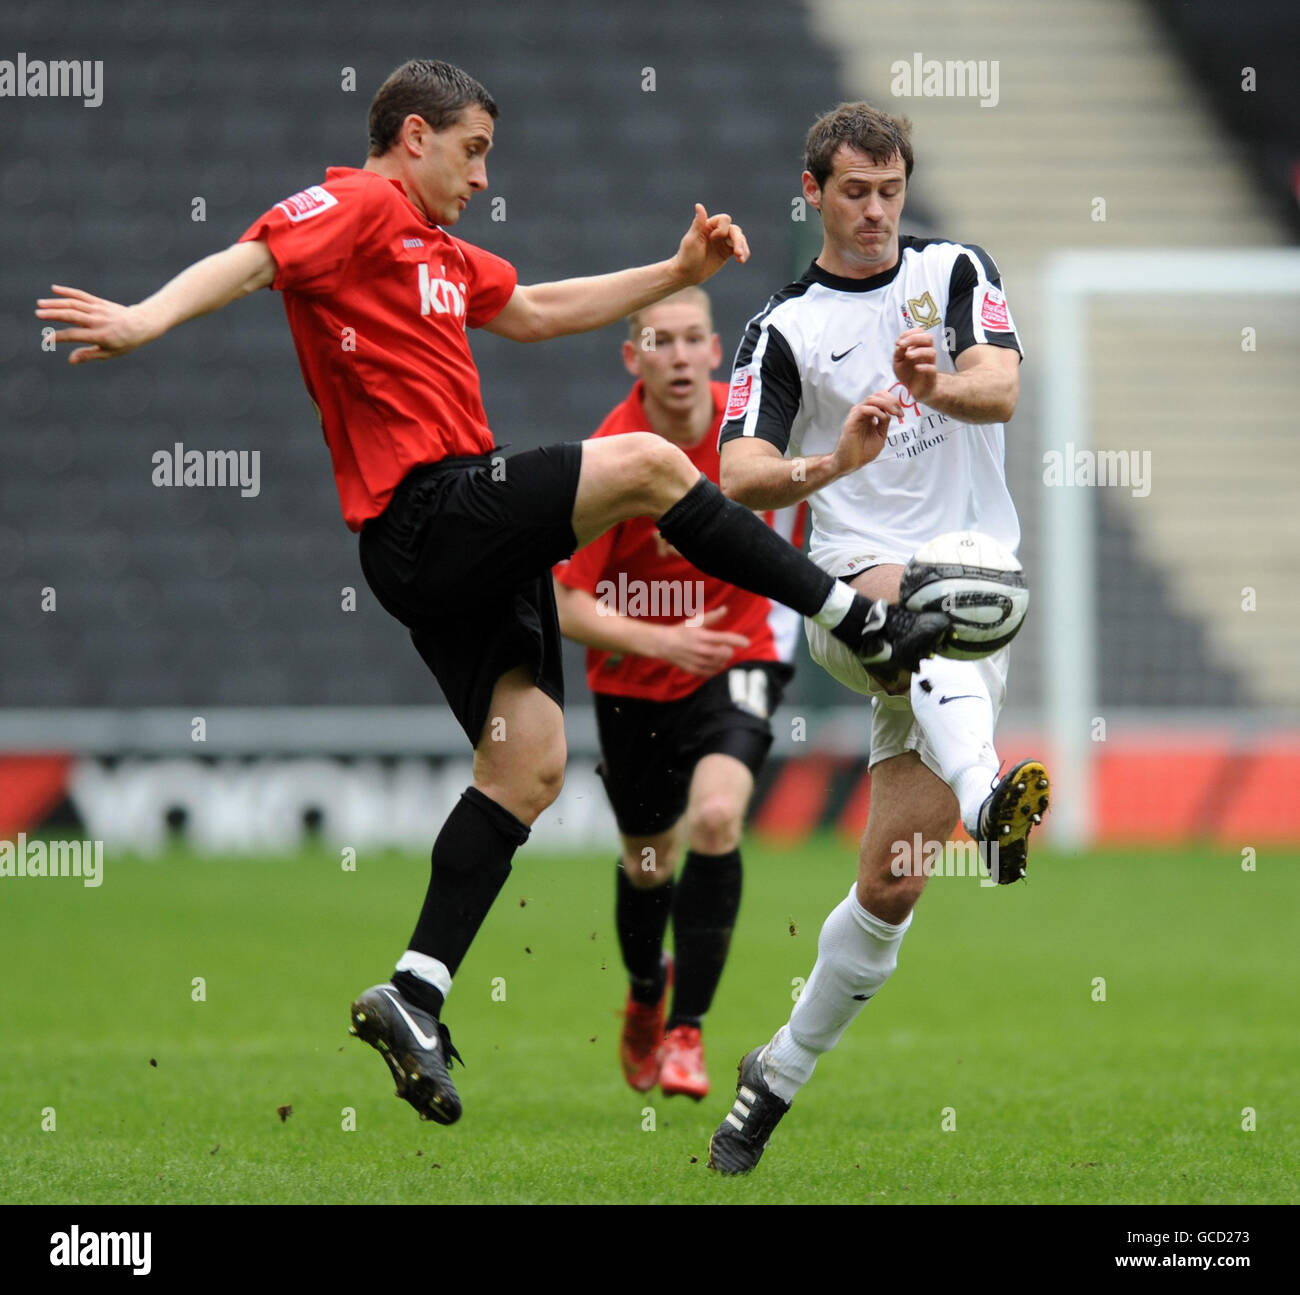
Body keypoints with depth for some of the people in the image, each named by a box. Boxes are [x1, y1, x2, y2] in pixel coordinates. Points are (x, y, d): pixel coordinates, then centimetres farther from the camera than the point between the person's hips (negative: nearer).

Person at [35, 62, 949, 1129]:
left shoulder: (436, 249, 26)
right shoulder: (357, 208, -4)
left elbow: (537, 312, 37)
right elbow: (251, 259, -20)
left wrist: (678, 272, 33)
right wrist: (151, 316, -39)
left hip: (464, 545, 10)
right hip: (428, 511, -10)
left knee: (530, 762, 4)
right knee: (647, 464, -17)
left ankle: (414, 996, 1)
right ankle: (859, 621, -6)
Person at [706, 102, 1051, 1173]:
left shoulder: (956, 273, 7)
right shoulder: (784, 328, 4)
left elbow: (1001, 389, -12)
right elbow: (739, 474, -11)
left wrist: (935, 385, -35)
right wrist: (808, 470, -34)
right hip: (850, 589, -1)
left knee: (892, 886, -4)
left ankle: (781, 1074, 13)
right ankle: (988, 805, -66)